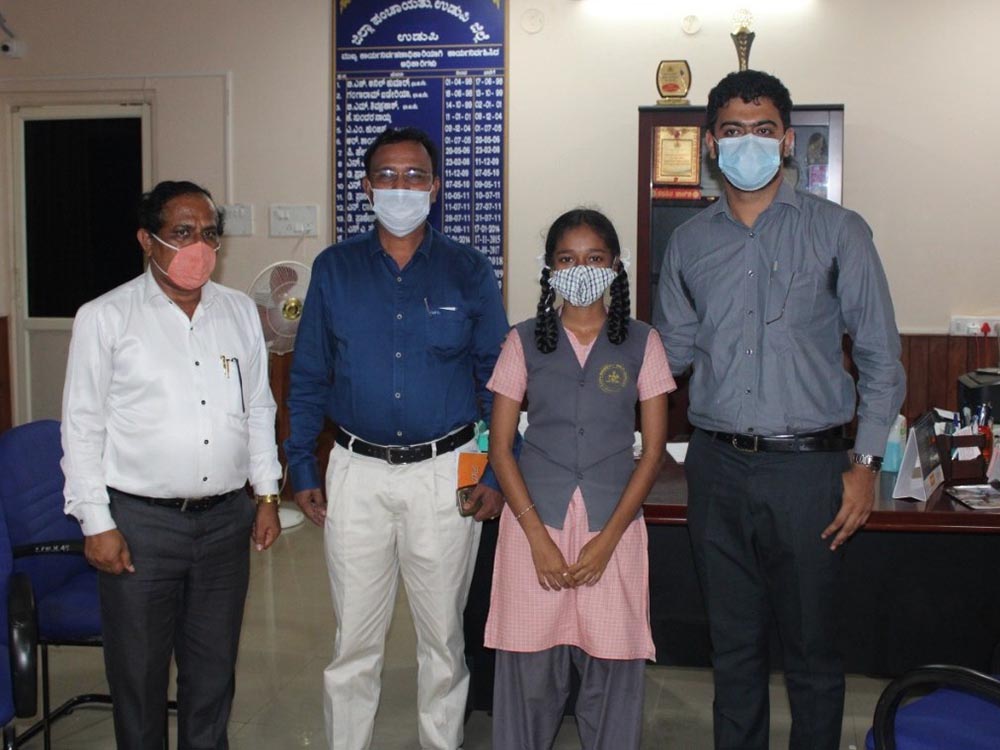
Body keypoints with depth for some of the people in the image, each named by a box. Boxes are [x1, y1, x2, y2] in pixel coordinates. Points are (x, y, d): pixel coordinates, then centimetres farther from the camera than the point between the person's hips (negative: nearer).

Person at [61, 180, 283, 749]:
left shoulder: (240, 311, 7)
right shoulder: (105, 318, -5)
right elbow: (82, 427, -4)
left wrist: (267, 494, 10)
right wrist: (96, 522, -8)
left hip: (226, 517, 4)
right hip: (140, 521, -3)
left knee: (213, 669, 16)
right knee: (139, 673, 10)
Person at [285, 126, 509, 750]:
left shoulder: (470, 271, 0)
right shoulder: (334, 269, 3)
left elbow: (498, 378, 2)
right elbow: (308, 376, 7)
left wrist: (497, 476, -4)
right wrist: (303, 470, 2)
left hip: (445, 472, 0)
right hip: (358, 472, 1)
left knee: (443, 633, 12)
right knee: (355, 636, 9)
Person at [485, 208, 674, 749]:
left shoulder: (641, 343, 4)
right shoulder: (525, 341, 4)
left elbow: (653, 450, 2)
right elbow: (500, 446, 2)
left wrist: (607, 539, -7)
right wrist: (538, 536, -7)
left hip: (613, 523, 0)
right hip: (535, 519, 0)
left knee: (613, 667, 2)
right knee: (530, 667, 3)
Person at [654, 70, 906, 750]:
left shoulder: (838, 232, 0)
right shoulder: (689, 243, 10)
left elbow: (880, 358, 0)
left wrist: (866, 464, -5)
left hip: (808, 466, -3)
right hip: (718, 466, 3)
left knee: (812, 650, 7)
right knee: (734, 644, 15)